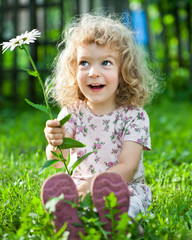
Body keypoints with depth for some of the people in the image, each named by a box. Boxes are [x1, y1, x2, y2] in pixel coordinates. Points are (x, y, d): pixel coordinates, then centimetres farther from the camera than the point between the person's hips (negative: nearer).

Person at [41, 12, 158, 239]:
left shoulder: (134, 116, -4)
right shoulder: (72, 112, 4)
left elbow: (128, 167, -13)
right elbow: (58, 162, -7)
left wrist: (94, 183, -32)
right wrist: (55, 145, -33)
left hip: (125, 188, -2)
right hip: (79, 186, 2)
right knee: (56, 185, -31)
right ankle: (67, 221, -60)